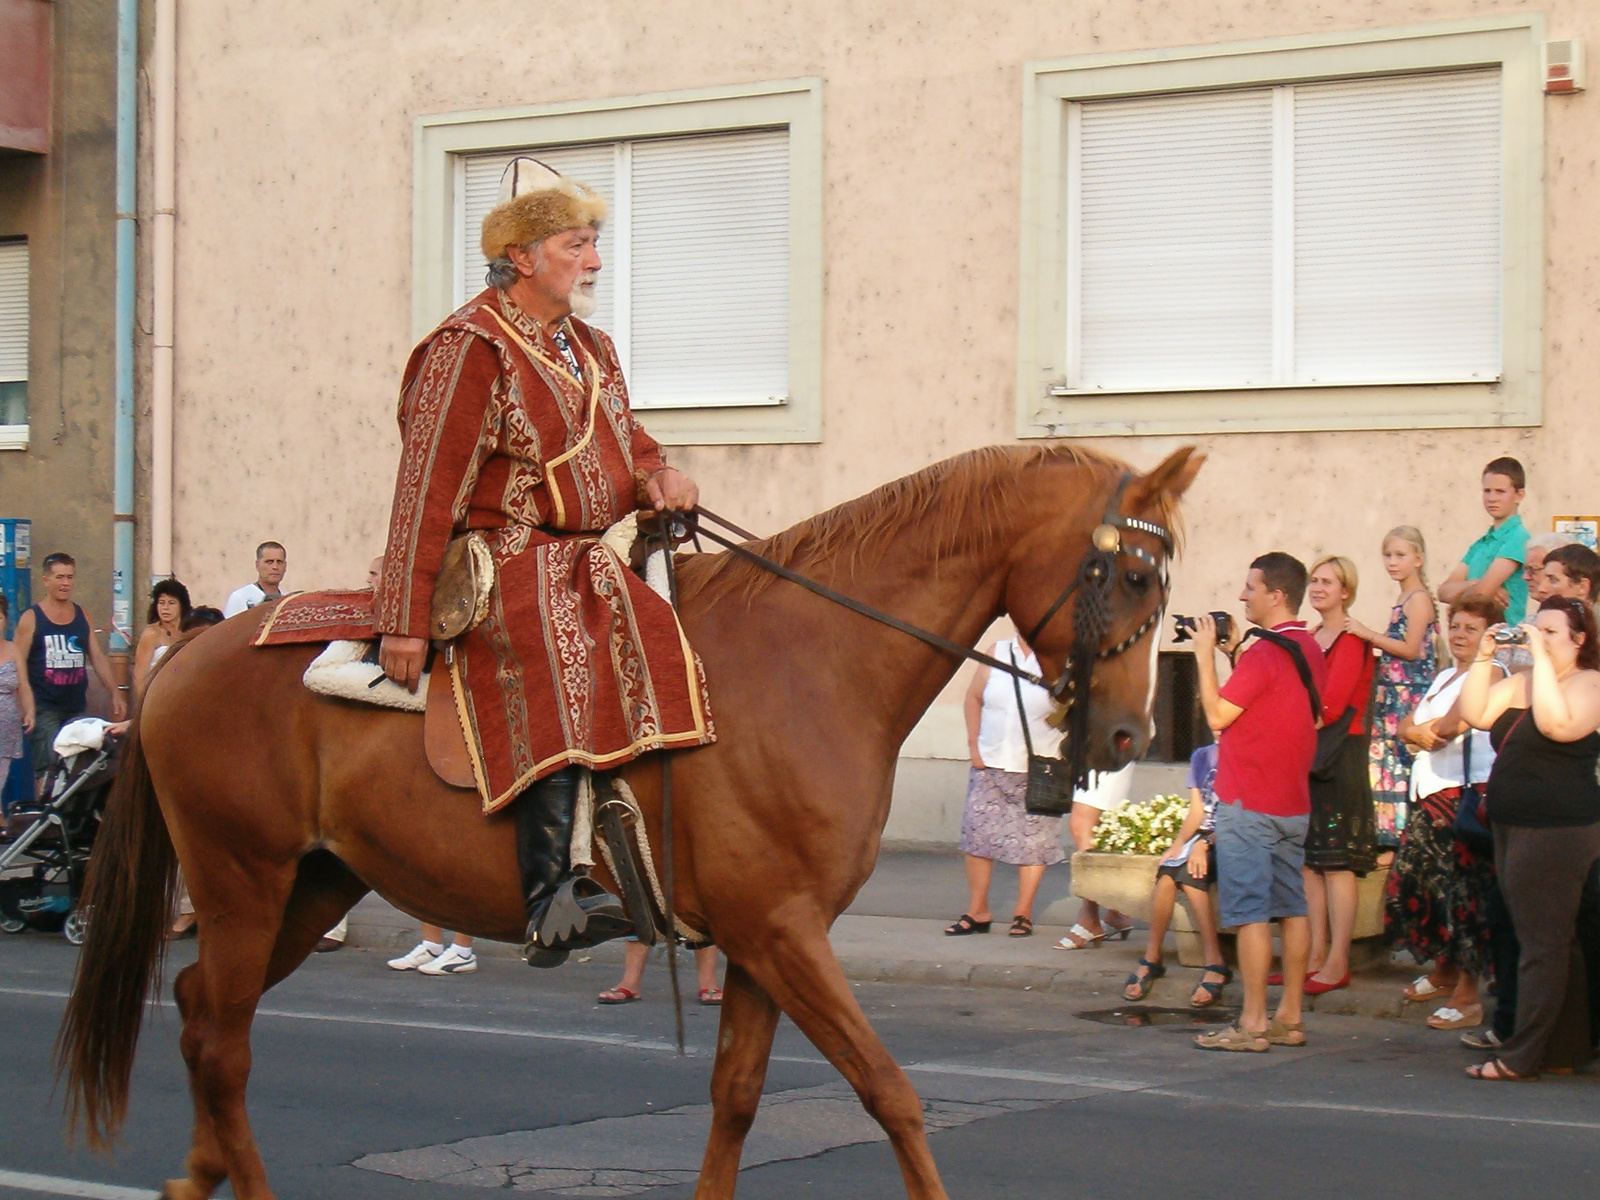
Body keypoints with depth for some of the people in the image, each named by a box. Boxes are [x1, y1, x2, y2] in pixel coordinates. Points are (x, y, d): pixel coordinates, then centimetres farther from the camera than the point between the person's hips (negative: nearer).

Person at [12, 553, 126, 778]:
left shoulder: (82, 616, 12)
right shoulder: (31, 618, -1)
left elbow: (97, 657, 15)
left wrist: (115, 693, 7)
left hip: (77, 708, 5)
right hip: (45, 710, -4)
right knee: (49, 770, -12)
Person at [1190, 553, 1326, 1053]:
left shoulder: (1265, 652, -16)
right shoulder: (1311, 651, 11)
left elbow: (1218, 715, -15)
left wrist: (1206, 656, -7)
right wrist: (1237, 656, 15)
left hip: (1248, 804, -9)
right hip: (1294, 802, 9)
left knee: (1251, 913, -6)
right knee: (1291, 908, 10)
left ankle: (1253, 1024, -6)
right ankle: (1289, 1018, 14)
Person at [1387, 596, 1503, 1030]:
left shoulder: (1491, 672, -7)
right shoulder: (1444, 676, 21)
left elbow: (1453, 724, -18)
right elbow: (1407, 727, 14)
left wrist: (1422, 730, 2)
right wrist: (1423, 733, -9)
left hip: (1467, 793, -9)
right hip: (1432, 795, 9)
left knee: (1464, 890, -9)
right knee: (1413, 882, 12)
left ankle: (1467, 996, -6)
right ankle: (1443, 973, 28)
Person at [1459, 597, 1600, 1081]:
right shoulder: (1520, 682, 15)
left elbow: (1558, 725, -27)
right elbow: (1475, 715, 4)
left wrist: (1541, 656, -24)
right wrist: (1484, 658, -5)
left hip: (1559, 830, -9)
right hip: (1513, 826, 9)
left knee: (1541, 944, -7)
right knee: (1555, 942, 13)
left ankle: (1520, 1058, -8)